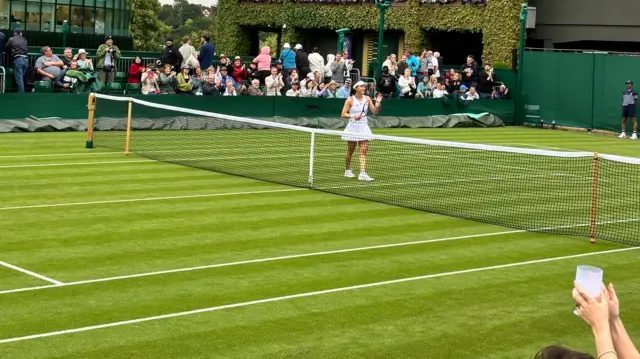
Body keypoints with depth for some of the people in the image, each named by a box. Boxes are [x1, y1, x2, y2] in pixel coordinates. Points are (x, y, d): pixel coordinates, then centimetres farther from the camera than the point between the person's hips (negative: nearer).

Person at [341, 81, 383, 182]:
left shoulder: (367, 99, 5)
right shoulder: (350, 100, -6)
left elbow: (375, 112, 6)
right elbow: (343, 114, -8)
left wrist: (377, 103, -11)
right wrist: (353, 116, -23)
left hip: (363, 127, 3)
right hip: (353, 127, -3)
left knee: (364, 151, -8)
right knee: (350, 150, 9)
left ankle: (362, 174, -14)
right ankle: (347, 170, 29)